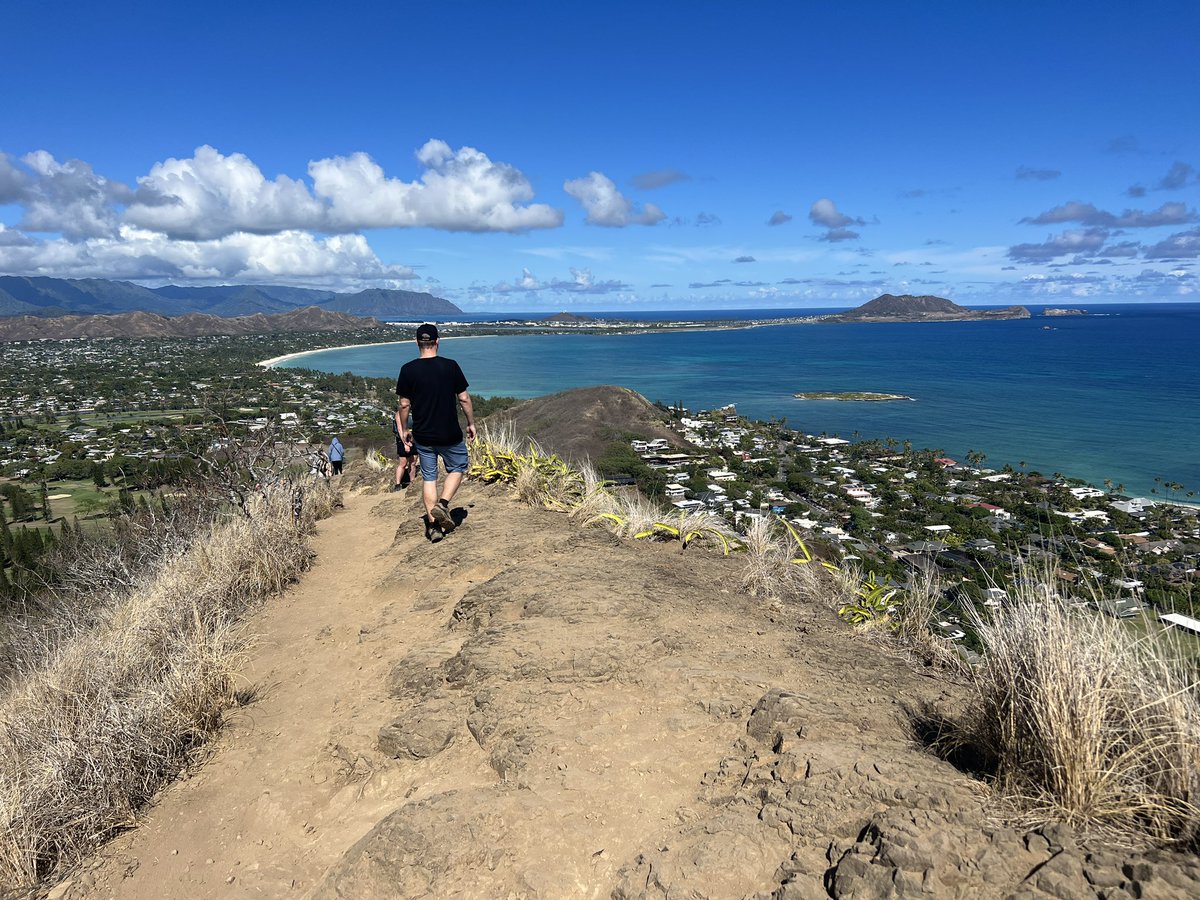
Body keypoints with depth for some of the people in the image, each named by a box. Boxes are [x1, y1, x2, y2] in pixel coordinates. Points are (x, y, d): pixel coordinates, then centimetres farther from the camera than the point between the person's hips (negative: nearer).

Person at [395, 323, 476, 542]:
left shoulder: (408, 370, -6)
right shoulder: (450, 366, -9)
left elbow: (404, 404, -2)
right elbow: (464, 398, -5)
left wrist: (404, 430, 12)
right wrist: (471, 423, 9)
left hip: (422, 435, 2)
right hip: (450, 434, -2)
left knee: (429, 478, 12)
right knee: (457, 468, 20)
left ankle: (433, 525, 12)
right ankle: (442, 504, -2)